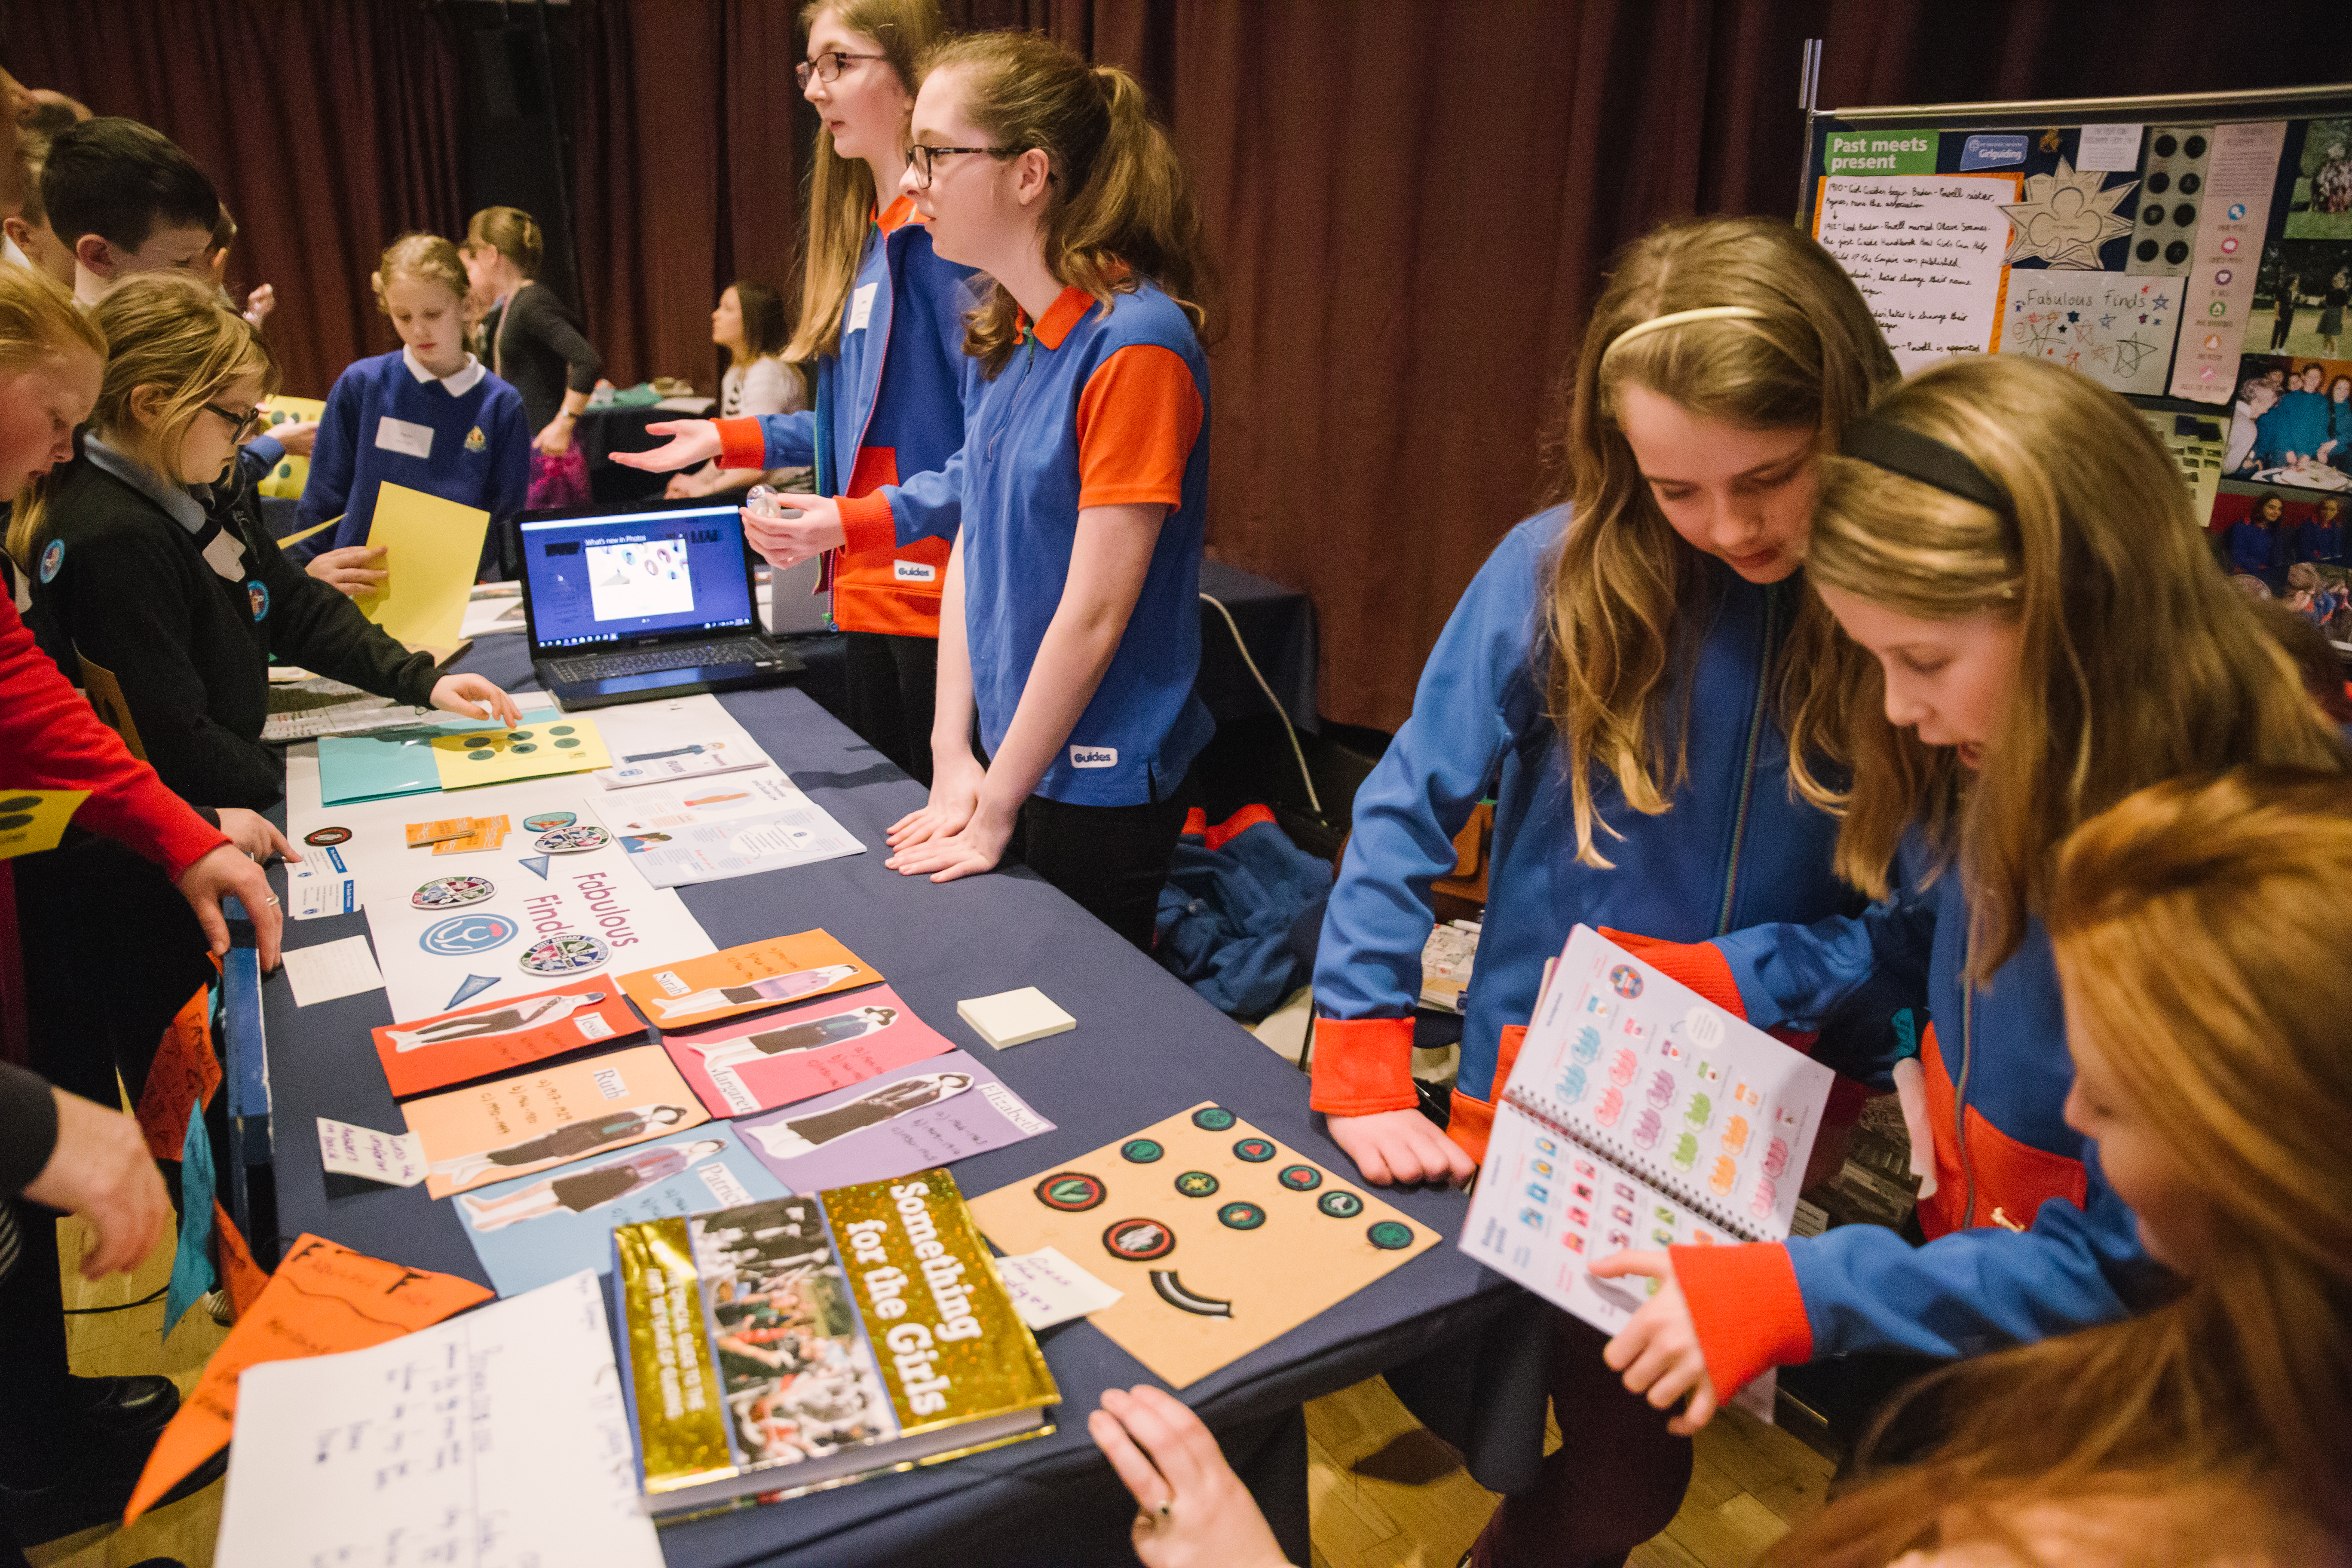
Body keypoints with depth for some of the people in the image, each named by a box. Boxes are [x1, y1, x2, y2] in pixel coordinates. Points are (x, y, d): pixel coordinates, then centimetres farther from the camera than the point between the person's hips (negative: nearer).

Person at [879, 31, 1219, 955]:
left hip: (1101, 784, -7)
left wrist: (994, 809, -13)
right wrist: (952, 756, 1)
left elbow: (1095, 615, -20)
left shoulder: (1133, 347, -20)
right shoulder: (1010, 335, 4)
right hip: (1011, 754, 7)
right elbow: (973, 546, 7)